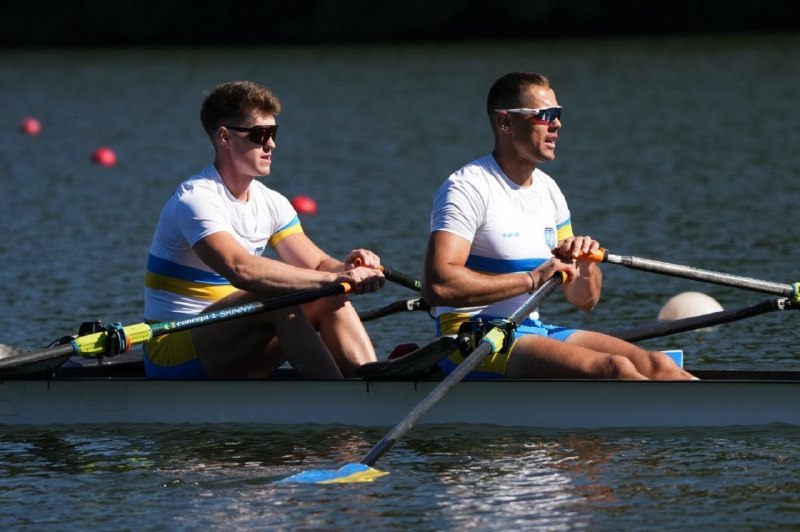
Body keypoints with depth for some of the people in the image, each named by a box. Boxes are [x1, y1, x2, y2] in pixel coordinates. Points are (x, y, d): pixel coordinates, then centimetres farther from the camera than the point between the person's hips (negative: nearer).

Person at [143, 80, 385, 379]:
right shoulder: (196, 199, -18)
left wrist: (347, 268, -20)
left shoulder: (271, 203, 10)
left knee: (330, 300, -10)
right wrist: (336, 278, -37)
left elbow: (316, 265, 5)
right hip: (171, 352, -8)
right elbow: (241, 269, -34)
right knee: (277, 299, -30)